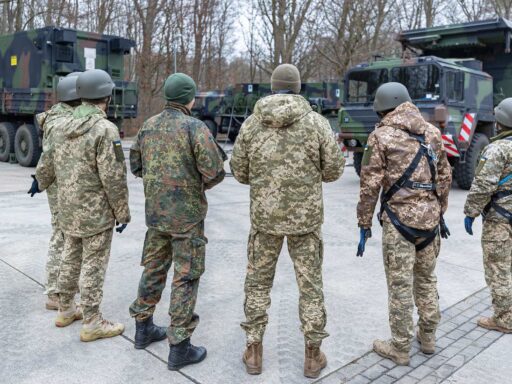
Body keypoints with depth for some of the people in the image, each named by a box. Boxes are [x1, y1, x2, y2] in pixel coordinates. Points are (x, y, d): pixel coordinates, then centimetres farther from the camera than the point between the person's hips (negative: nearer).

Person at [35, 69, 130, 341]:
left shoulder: (66, 125, 6)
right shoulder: (105, 129, -18)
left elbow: (51, 161, 19)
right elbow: (113, 178, -20)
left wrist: (41, 182, 38)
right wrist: (122, 212, -11)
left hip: (68, 209, 8)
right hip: (96, 212, -8)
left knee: (70, 258, 19)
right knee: (93, 265, 1)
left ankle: (65, 310, 33)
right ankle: (91, 322, 11)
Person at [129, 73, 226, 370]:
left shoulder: (148, 126, 6)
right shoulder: (195, 127, -13)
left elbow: (136, 167, 14)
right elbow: (215, 172, -17)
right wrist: (202, 184, 4)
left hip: (155, 211, 7)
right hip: (187, 214, -6)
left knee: (154, 269, 19)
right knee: (186, 278, 2)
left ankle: (144, 328, 33)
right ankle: (180, 347, 8)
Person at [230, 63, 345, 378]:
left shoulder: (252, 123, -1)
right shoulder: (317, 122, -6)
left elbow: (240, 172, 3)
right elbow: (334, 170, -3)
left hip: (264, 215, 1)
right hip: (306, 216, -1)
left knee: (258, 282, 16)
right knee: (310, 285, 12)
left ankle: (254, 352, 23)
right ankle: (313, 355, 22)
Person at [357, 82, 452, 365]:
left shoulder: (382, 136, -7)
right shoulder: (432, 132, 9)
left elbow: (370, 185, -10)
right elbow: (445, 177, 13)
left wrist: (364, 224, -3)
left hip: (399, 220, -5)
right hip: (430, 218, 6)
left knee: (400, 285, 4)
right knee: (427, 279, 20)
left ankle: (400, 348, 16)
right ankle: (428, 337, 33)